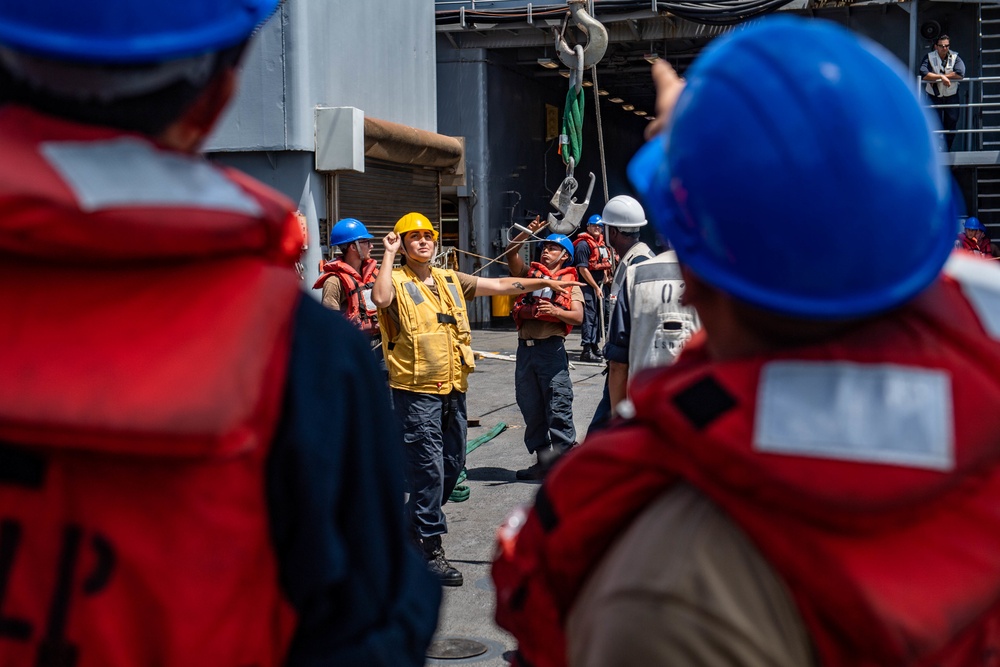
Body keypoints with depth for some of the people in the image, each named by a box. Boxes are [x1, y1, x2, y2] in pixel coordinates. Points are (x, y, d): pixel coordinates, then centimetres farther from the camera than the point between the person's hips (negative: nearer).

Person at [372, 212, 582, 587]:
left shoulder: (450, 280, 14)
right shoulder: (397, 282, -4)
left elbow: (498, 286, 17)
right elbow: (380, 298, -28)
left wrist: (544, 283, 13)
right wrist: (388, 254, -17)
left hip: (453, 388, 7)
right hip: (416, 391, -7)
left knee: (452, 464, 14)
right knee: (428, 467, -6)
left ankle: (414, 524, 34)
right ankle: (429, 549, 3)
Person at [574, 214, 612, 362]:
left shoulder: (602, 243, 15)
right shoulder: (583, 244, -12)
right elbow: (583, 269, -16)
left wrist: (604, 278, 10)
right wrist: (596, 287, -14)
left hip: (599, 284, 9)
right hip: (588, 285, -9)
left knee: (598, 316, 14)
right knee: (589, 316, -10)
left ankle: (594, 347, 24)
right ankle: (587, 351, -9)